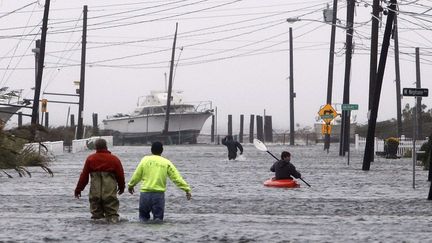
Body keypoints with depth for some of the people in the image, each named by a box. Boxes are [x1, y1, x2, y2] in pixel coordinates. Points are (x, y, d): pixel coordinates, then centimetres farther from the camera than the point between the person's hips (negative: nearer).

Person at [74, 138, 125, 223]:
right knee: (112, 212, 2)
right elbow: (120, 175, 7)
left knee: (96, 211, 9)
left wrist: (78, 190, 13)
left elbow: (84, 176, 4)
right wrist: (121, 187, 25)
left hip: (95, 193, 1)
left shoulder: (90, 159, 2)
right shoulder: (114, 159, 0)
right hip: (110, 193, -1)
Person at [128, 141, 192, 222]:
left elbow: (137, 175, 7)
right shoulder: (166, 163, 3)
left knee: (143, 216, 14)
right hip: (159, 194, 0)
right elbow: (176, 178, 0)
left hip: (145, 193, 0)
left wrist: (130, 185, 23)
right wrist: (187, 189, 3)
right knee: (158, 217, 9)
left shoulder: (145, 160, 3)